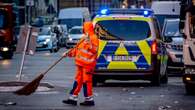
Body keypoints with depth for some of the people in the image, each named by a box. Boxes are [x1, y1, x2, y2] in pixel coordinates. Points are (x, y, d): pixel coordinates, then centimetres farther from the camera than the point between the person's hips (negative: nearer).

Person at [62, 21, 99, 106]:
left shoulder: (93, 38, -9)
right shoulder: (84, 38, 20)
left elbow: (94, 50, -20)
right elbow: (77, 49, 26)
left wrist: (89, 42, -28)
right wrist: (68, 54, 20)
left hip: (88, 64, -9)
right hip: (80, 63, 9)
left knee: (86, 81, -7)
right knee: (78, 81, 11)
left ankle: (89, 99, -1)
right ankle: (73, 98, 15)